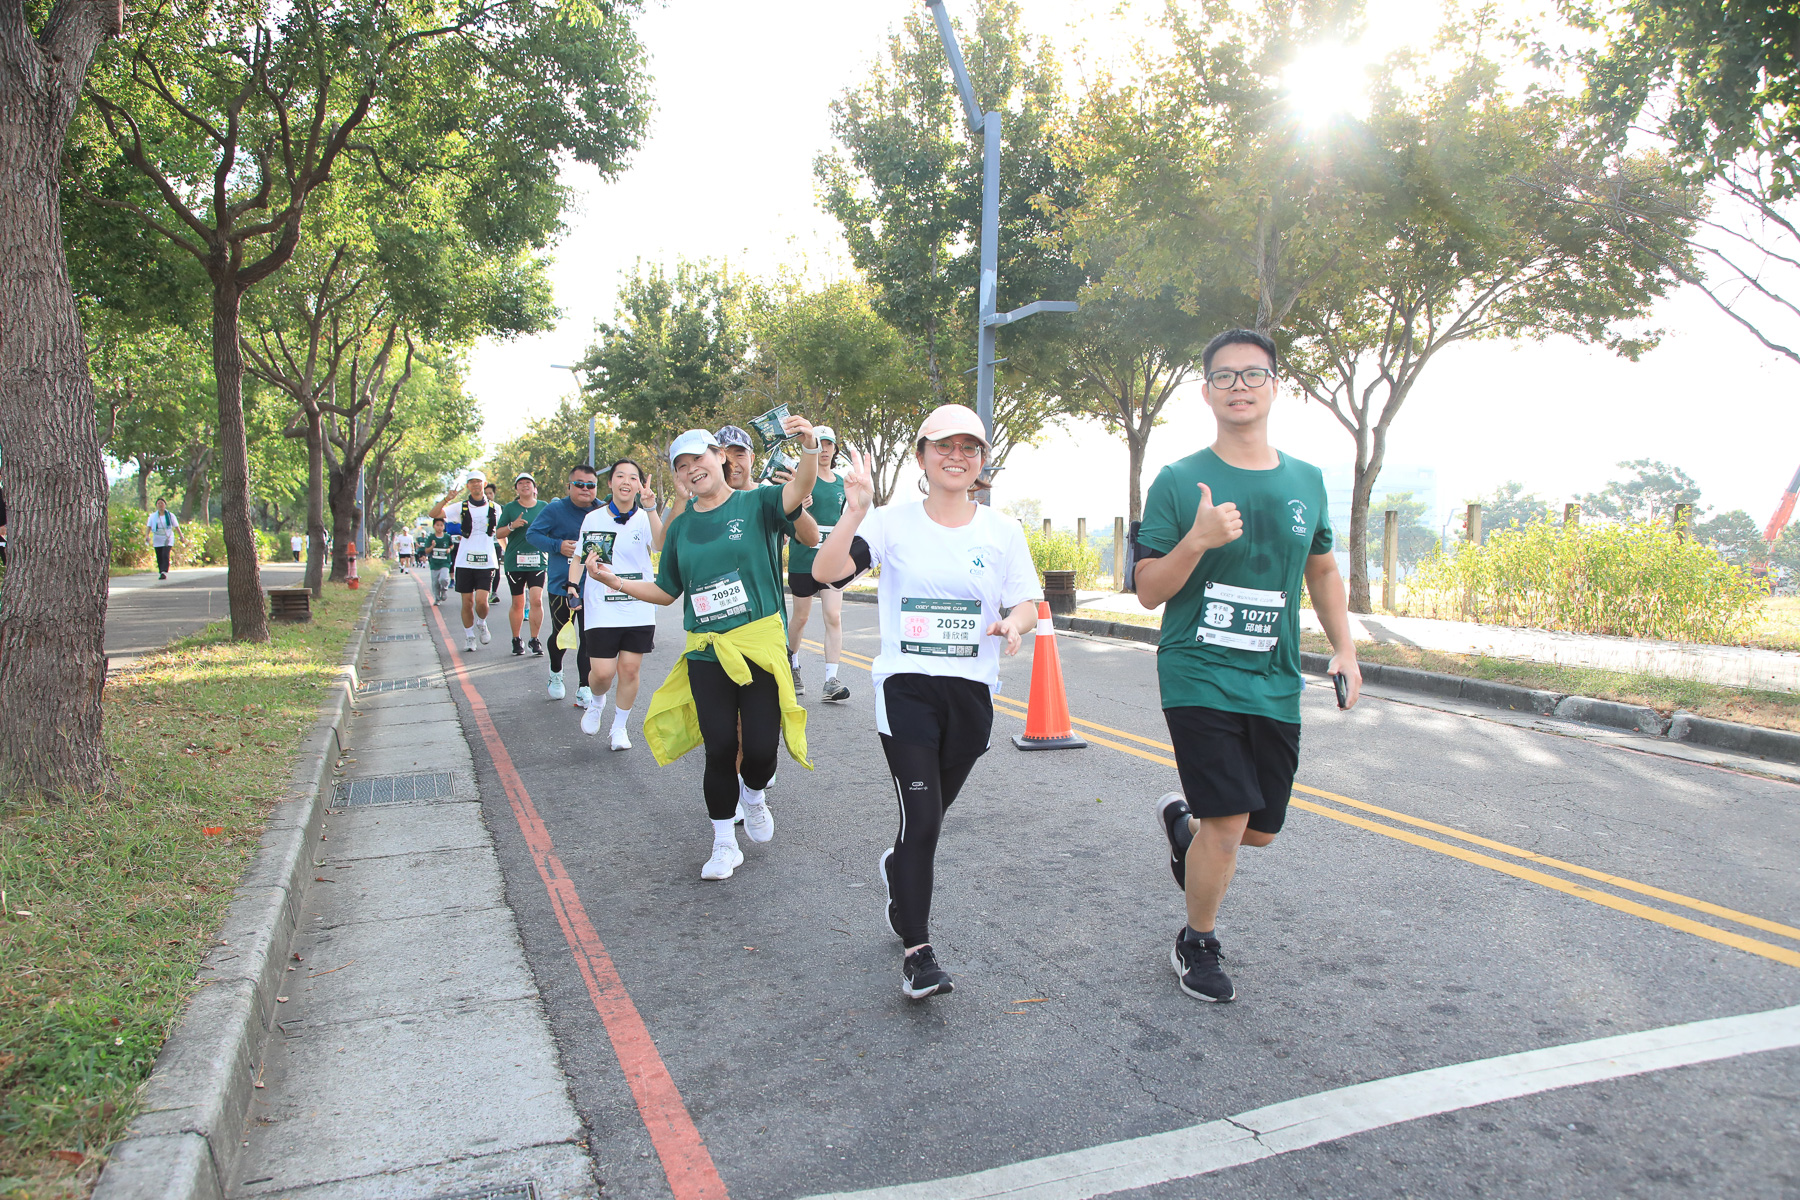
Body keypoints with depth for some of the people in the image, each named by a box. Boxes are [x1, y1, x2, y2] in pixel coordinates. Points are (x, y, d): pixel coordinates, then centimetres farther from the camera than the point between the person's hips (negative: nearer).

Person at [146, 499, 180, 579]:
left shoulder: (170, 515, 6)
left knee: (165, 555, -18)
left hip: (168, 539, -2)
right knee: (159, 557, 2)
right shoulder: (153, 516, 9)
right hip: (157, 540, 2)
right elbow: (149, 526, 3)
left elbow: (176, 526, 8)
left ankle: (164, 572, -25)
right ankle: (161, 572, 12)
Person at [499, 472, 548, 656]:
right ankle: (516, 640, 19)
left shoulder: (544, 507, 8)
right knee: (517, 602, 6)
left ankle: (535, 640, 0)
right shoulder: (510, 508, 6)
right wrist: (512, 526, -13)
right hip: (515, 561, 0)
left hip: (537, 560, 0)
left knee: (536, 600, -10)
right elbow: (499, 533, 5)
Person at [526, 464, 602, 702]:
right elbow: (532, 533, 0)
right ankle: (556, 673, 39)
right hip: (561, 584, -1)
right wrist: (557, 546, -15)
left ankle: (584, 688, 6)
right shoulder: (555, 509, -3)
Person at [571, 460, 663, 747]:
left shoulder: (644, 519, -1)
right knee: (602, 672, -6)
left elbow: (661, 545, -22)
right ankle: (596, 703, 29)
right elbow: (579, 557, 14)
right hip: (601, 610, 0)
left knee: (630, 670, 2)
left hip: (639, 612, 0)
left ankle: (619, 727, 22)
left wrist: (650, 509, -32)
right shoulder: (594, 518, 5)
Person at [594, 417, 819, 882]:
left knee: (760, 746, -5)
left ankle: (753, 794, 32)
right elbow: (667, 591, 19)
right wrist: (616, 582, 5)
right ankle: (724, 844, 20)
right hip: (705, 654, 3)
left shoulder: (755, 504, -2)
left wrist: (810, 448, -43)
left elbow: (800, 489, -23)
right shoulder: (680, 526, 11)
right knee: (719, 748, 2)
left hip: (761, 646, -3)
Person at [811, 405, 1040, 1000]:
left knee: (931, 813, 16)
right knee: (921, 819, -9)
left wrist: (1014, 624, -16)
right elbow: (825, 572, -16)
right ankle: (917, 950, 4)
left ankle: (901, 866, 50)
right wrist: (855, 511, -30)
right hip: (906, 687, -3)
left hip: (972, 690, 3)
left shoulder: (1002, 531, 3)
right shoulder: (892, 522, -4)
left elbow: (1027, 605, 7)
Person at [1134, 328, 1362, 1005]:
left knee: (1259, 831, 11)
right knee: (1228, 823, -9)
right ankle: (1197, 947, 18)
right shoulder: (1179, 481, -5)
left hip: (1276, 684, 5)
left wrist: (1345, 650, 9)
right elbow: (1148, 592, -7)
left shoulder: (1306, 481, 8)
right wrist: (1198, 539, -23)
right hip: (1198, 676, -5)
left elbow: (1322, 571, 21)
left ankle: (1183, 822, 45)